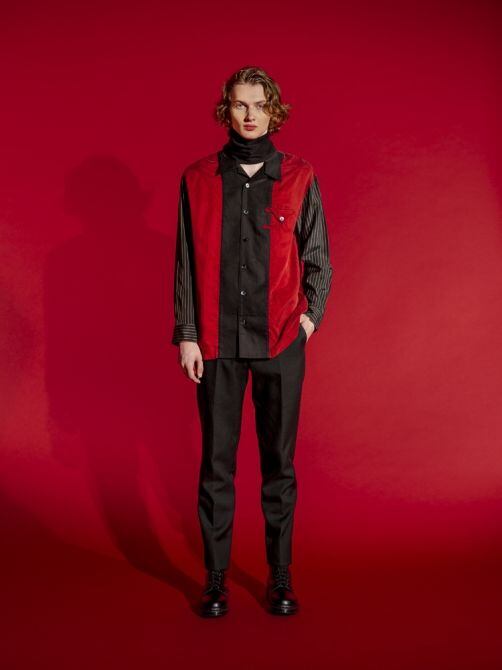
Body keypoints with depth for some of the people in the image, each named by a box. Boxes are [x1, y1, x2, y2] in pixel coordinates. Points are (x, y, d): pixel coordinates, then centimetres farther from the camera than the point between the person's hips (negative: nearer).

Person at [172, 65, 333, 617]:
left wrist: (310, 314, -8)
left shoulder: (299, 179, 5)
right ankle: (215, 579, 19)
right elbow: (186, 263, 6)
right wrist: (186, 335, 0)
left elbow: (318, 259, 8)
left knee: (279, 463, 7)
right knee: (216, 464, 6)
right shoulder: (198, 179, 6)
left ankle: (280, 578, 20)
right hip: (217, 343, 0)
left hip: (281, 343, 0)